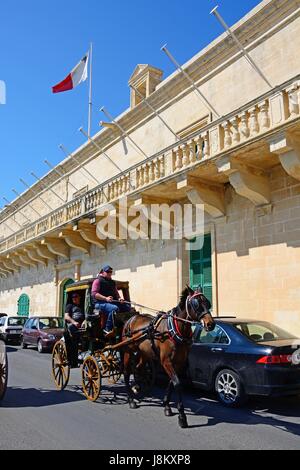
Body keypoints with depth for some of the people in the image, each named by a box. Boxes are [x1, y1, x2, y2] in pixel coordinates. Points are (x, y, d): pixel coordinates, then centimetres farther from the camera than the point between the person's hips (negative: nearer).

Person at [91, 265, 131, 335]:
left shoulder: (112, 282, 25)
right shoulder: (98, 281, 2)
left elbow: (116, 293, 27)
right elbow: (94, 294, -9)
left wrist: (119, 298, 2)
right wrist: (105, 298, -22)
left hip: (113, 302, 7)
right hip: (100, 303, -7)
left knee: (128, 307, -9)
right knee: (114, 308, -36)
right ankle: (107, 329, -32)